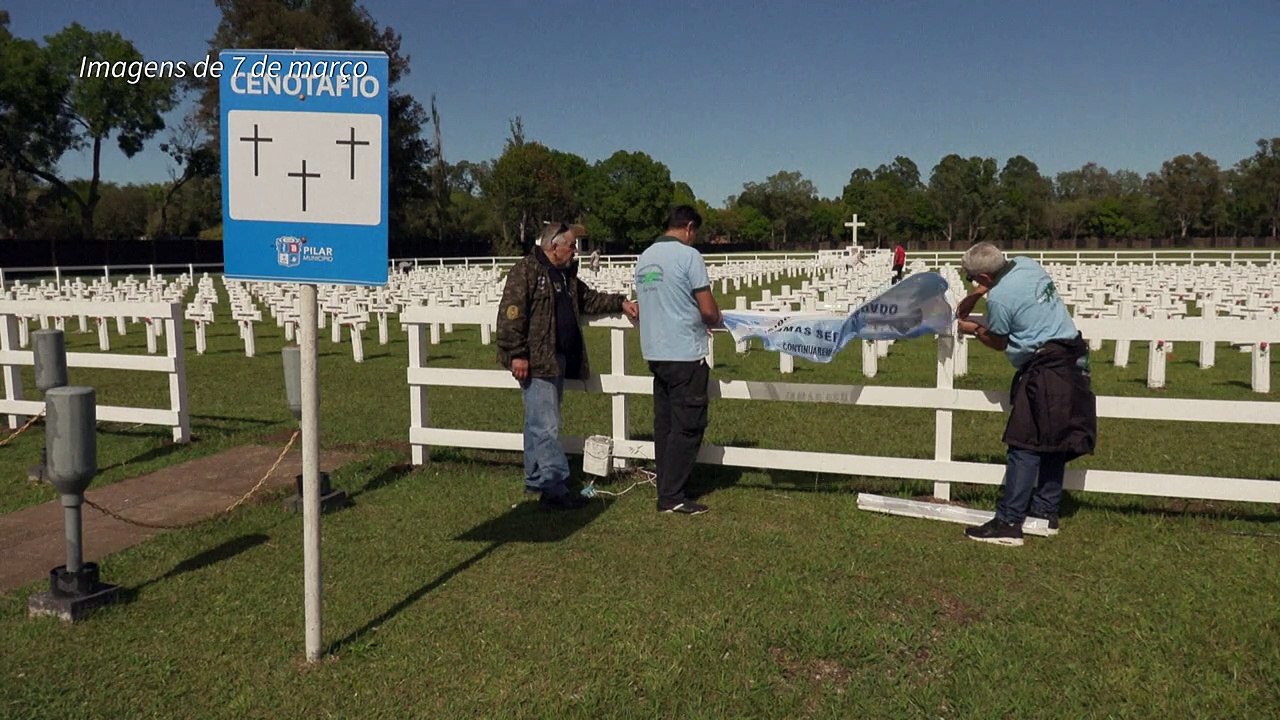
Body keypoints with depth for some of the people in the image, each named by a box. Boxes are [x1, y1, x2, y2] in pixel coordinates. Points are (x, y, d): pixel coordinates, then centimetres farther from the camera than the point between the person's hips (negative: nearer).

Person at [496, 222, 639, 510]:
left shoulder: (566, 274, 18)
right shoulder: (526, 270, -11)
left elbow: (587, 299, 29)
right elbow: (511, 314, -17)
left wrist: (620, 302, 17)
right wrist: (516, 354, -20)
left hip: (558, 359, 9)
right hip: (536, 361, -9)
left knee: (540, 423, 16)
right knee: (546, 426, -9)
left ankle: (536, 479, 25)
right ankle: (555, 488, -7)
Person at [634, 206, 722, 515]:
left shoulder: (644, 258, 11)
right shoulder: (688, 255, -11)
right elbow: (708, 310, -14)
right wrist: (714, 321, 9)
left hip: (655, 352, 8)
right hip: (685, 353, -8)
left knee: (665, 423, 12)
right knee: (688, 426, -1)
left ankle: (666, 491, 18)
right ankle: (672, 496, 1)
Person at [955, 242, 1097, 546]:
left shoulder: (999, 298, -16)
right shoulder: (1026, 264, 7)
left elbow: (999, 343, 0)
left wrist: (974, 329, 16)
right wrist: (973, 297, 26)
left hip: (1045, 369, -10)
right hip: (1073, 360, 10)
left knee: (1025, 446, -8)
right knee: (1054, 442, 14)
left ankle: (1008, 523, -8)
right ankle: (1045, 512, 23)